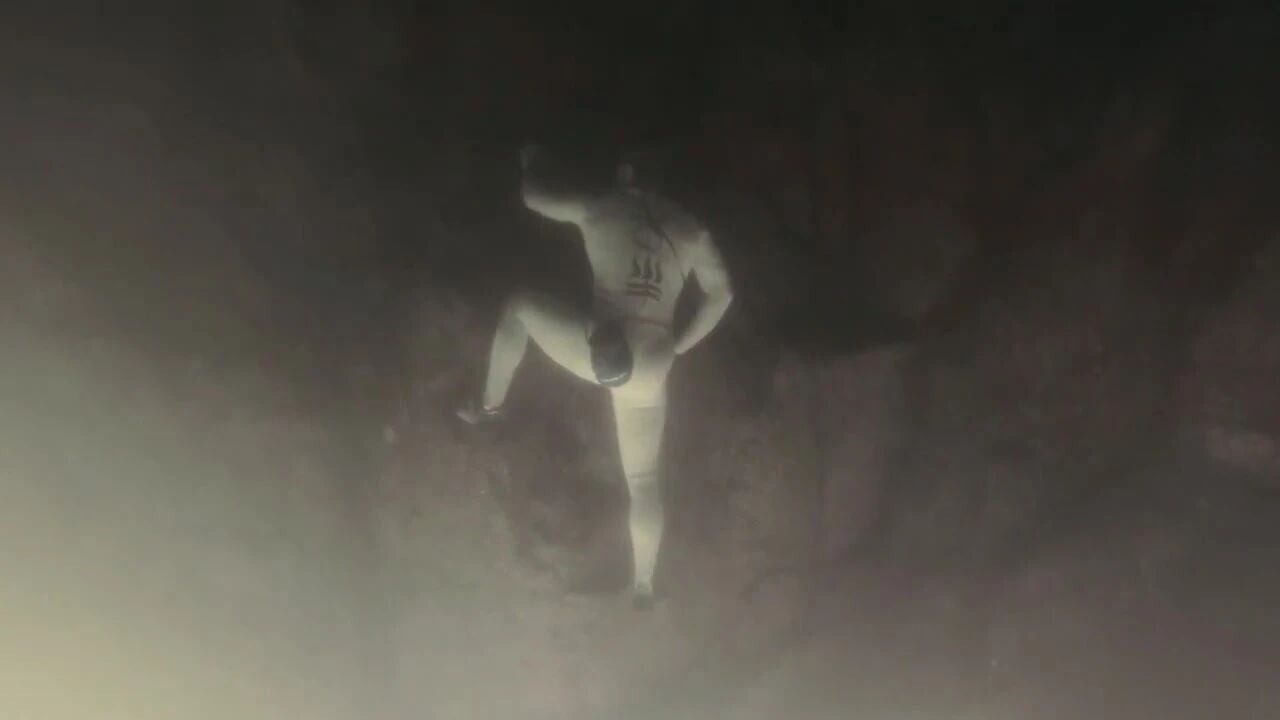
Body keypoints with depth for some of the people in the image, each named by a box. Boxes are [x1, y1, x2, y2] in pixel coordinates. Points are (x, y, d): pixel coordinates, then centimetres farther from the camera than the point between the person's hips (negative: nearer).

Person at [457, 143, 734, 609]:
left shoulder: (599, 208, 6)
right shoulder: (691, 230, 11)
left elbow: (532, 196, 19)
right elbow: (721, 293, 10)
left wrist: (527, 164, 41)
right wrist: (680, 345, 19)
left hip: (595, 350, -3)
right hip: (649, 370, 3)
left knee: (518, 306, 26)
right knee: (643, 480, 20)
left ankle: (490, 404, 37)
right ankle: (644, 583, 26)